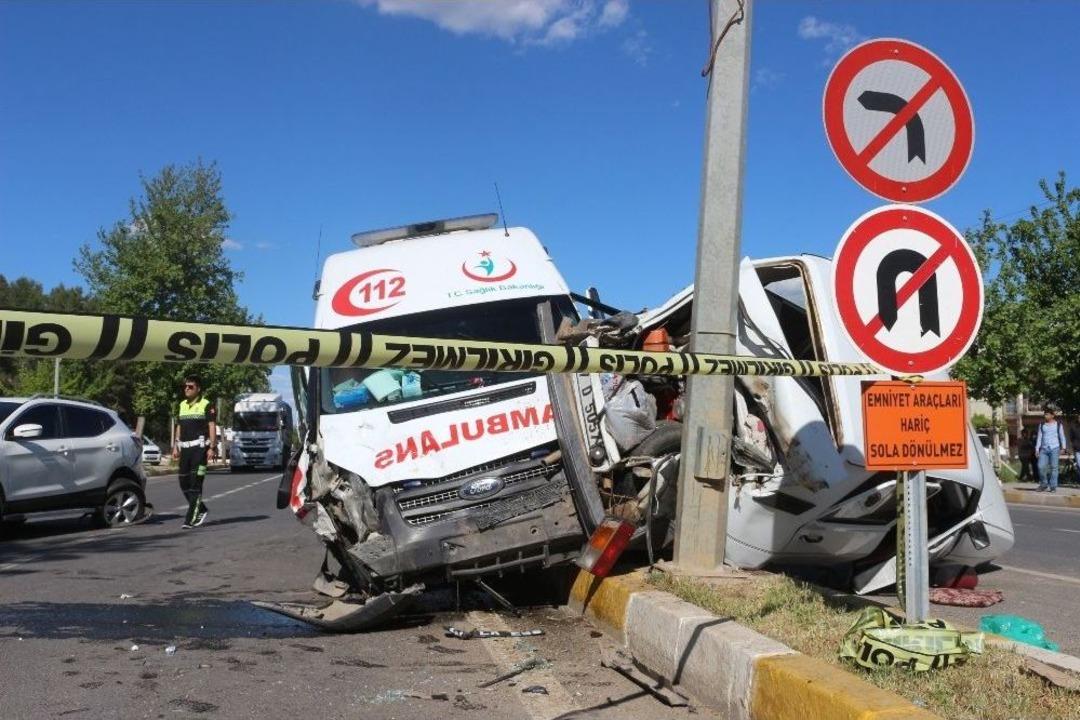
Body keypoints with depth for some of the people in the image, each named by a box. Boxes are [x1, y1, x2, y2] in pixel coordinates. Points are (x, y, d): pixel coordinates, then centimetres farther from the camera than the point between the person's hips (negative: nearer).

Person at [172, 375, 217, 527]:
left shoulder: (206, 405, -2)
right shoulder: (182, 405, 17)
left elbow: (212, 427, -6)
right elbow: (179, 427, 21)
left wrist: (211, 448, -14)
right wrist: (175, 447, 14)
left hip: (199, 448, -7)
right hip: (185, 449, 7)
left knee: (195, 483, -9)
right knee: (184, 483, 6)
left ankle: (191, 518, -8)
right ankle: (201, 509, 24)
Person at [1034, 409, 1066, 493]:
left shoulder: (1058, 425, 6)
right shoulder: (1042, 425, 12)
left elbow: (1062, 437, 5)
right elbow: (1039, 437, 9)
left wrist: (1063, 447, -4)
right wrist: (1037, 448, 3)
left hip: (1054, 448, -2)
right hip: (1044, 449, 2)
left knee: (1054, 467, -4)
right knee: (1041, 467, -6)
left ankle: (1053, 486, 1)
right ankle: (1043, 484, 11)